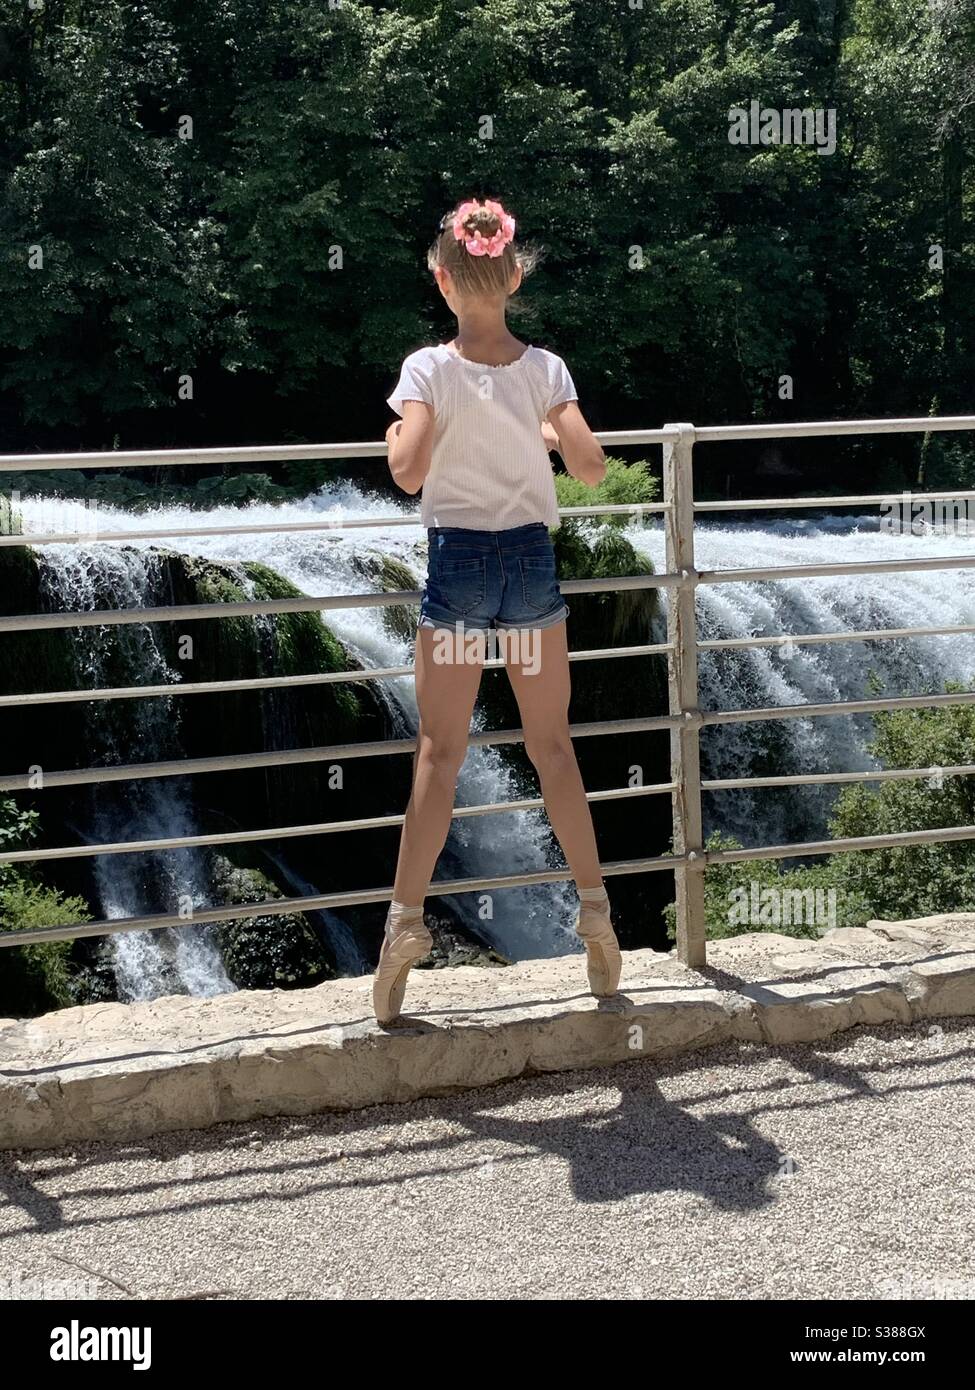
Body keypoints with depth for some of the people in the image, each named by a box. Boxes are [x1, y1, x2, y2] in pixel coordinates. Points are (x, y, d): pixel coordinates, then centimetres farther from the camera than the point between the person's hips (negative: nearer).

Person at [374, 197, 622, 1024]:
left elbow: (407, 472, -21)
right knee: (552, 744, 13)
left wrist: (393, 435, 0)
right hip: (533, 559, 2)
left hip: (458, 560, -2)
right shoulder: (545, 368, -3)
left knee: (440, 752, 4)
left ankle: (407, 919, 1)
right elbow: (592, 468, -8)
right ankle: (595, 909, 18)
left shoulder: (430, 369, -9)